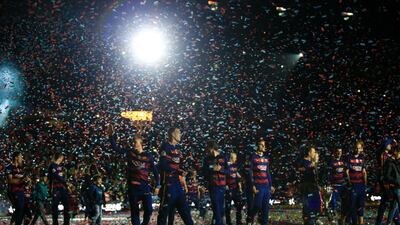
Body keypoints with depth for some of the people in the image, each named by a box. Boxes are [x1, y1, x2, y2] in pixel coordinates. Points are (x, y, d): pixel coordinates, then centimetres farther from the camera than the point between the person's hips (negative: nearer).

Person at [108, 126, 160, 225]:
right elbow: (116, 148, 6)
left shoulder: (148, 156, 4)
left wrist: (157, 186, 3)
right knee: (134, 211, 5)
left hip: (145, 186, 0)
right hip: (133, 186, 0)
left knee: (149, 209, -4)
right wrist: (111, 135, -5)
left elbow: (155, 171, 7)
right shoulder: (129, 152, 6)